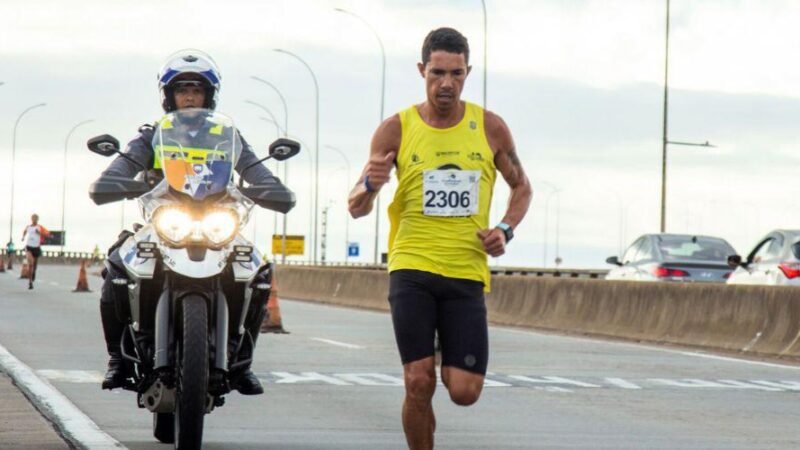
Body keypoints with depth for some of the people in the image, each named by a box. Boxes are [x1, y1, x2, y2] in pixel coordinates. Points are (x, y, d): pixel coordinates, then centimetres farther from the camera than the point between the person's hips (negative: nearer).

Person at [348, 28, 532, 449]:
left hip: (467, 274, 1)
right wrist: (370, 185, -23)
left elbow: (521, 187, 19)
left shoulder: (490, 128, 4)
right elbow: (356, 207, 1)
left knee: (465, 391, -4)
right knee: (418, 383, -10)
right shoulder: (396, 129, 0)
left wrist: (505, 230, -1)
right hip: (412, 271, -1)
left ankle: (452, 364, 32)